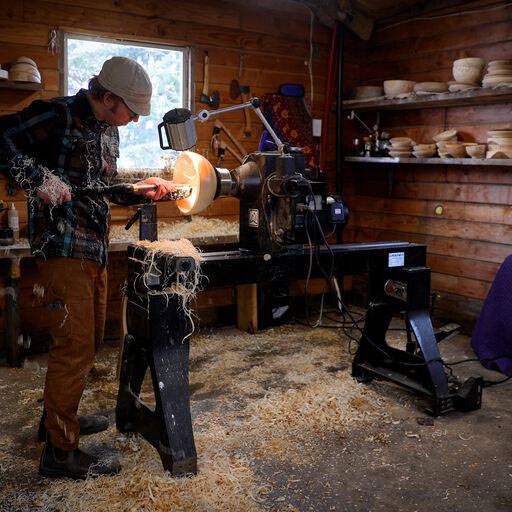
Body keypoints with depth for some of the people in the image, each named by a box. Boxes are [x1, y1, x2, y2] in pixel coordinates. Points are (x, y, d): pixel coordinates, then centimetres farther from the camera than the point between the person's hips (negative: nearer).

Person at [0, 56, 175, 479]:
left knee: (89, 341, 18)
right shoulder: (58, 115, -11)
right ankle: (60, 451, 6)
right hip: (62, 247, -9)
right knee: (75, 346, -7)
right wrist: (38, 178, -23)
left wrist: (145, 189, 14)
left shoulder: (109, 131, 17)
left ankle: (59, 417, 37)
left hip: (95, 250, 9)